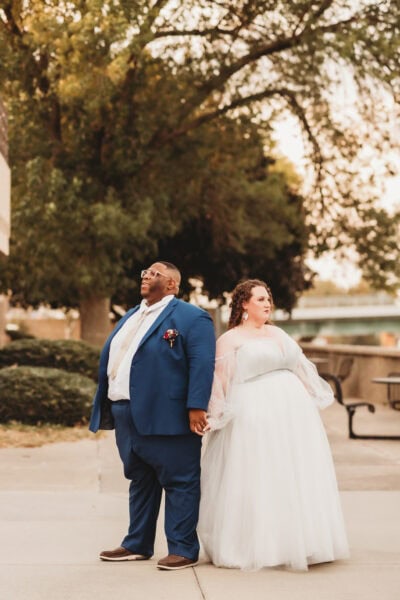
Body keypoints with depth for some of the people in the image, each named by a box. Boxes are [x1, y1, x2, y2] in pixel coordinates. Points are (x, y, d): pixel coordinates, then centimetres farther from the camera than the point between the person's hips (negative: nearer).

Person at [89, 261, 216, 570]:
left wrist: (196, 407, -23)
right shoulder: (130, 317, 20)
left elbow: (202, 365, -15)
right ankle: (137, 545, 26)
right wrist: (105, 407, 17)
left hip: (165, 416, -8)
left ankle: (183, 549, 6)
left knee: (179, 482, 0)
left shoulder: (191, 318, -6)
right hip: (127, 415, 9)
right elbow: (109, 360, 22)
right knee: (139, 481, 17)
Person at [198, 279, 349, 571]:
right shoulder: (230, 339, 0)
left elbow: (301, 366, 20)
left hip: (294, 410, 6)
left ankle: (296, 542, 18)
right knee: (257, 480, -3)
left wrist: (314, 398, 17)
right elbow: (221, 380, -5)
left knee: (297, 477, 8)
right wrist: (215, 415, -10)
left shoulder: (278, 333, 17)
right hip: (254, 415, -6)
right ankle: (256, 546, 6)